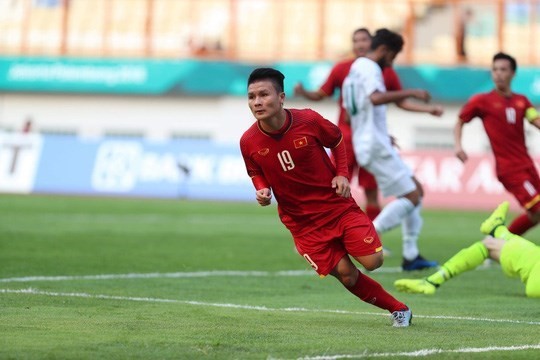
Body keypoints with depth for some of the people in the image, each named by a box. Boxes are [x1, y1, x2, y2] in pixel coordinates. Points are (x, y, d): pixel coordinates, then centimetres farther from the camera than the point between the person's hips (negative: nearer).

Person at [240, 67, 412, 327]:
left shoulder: (308, 121, -15)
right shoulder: (248, 142, -11)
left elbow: (337, 140, 6)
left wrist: (342, 174, -6)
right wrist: (262, 192, -12)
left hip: (338, 205, -1)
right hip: (301, 222, 1)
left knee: (372, 262, -12)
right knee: (345, 274, -5)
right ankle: (398, 309, 15)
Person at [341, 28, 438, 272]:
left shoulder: (357, 68, 19)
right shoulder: (369, 68, -12)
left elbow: (350, 112, 26)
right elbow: (376, 97, -33)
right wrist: (410, 93, -29)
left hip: (371, 144, 10)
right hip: (376, 147, -10)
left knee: (416, 190, 13)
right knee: (411, 196, -10)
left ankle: (411, 256, 10)